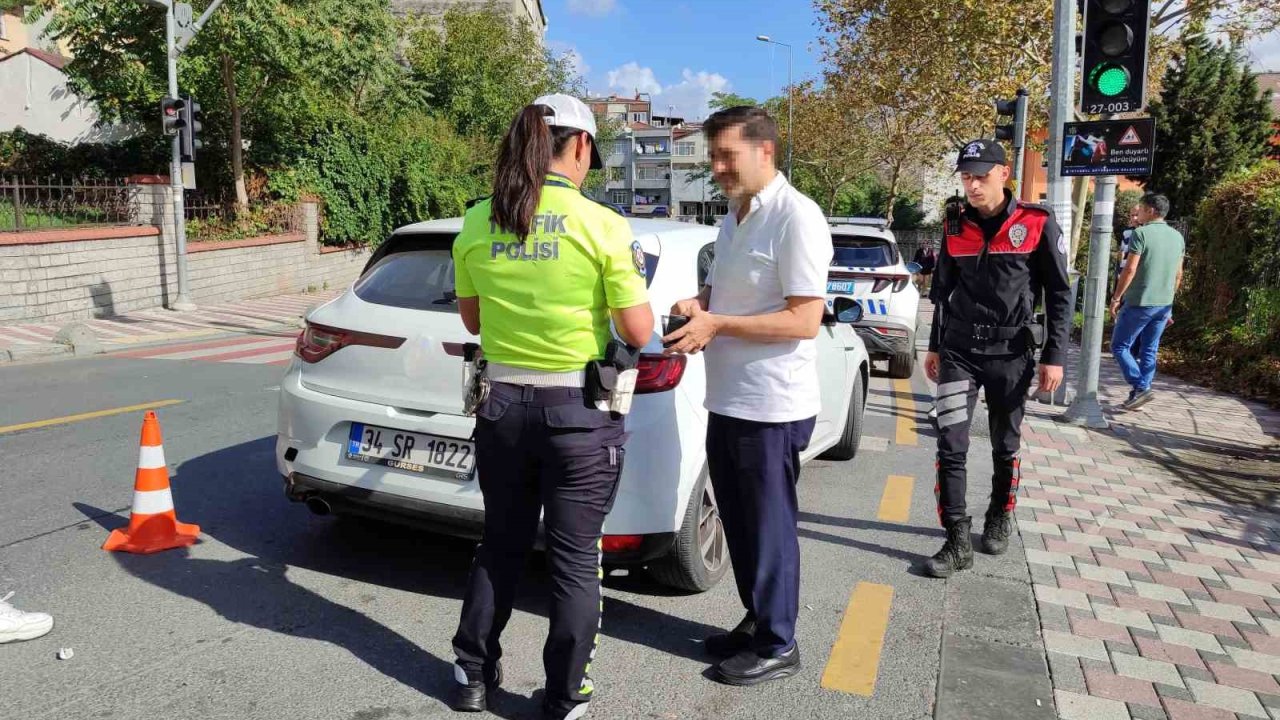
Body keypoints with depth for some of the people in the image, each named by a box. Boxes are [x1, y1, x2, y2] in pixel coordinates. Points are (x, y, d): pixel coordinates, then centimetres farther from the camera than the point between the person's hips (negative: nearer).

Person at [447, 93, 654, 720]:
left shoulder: (475, 224, 0)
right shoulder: (602, 225, -14)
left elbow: (472, 321, 11)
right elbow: (638, 333, -10)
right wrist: (632, 276, 8)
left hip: (501, 404, 4)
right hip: (578, 412, -4)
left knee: (500, 545, 22)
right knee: (574, 560, 10)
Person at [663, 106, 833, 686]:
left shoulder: (796, 217, -16)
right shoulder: (733, 218, 13)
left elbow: (804, 320, -20)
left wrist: (717, 325, -20)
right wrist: (695, 307, 1)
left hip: (771, 407, -9)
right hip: (726, 400, 9)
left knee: (769, 526, 5)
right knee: (739, 522, 18)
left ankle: (777, 645, 22)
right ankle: (756, 620, 36)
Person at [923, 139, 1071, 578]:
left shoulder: (1037, 224, -6)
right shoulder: (956, 227, 4)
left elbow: (1060, 294, -2)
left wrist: (1054, 356, -7)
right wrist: (935, 346, 16)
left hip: (1011, 354, -2)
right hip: (959, 351, 2)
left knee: (1005, 447, 13)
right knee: (950, 446, -7)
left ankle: (1000, 520, 35)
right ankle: (957, 542, -1)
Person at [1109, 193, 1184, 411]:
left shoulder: (1141, 233, -12)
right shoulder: (1178, 237, 11)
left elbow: (1130, 269, -17)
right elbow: (1178, 275, 15)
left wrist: (1116, 298, -9)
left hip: (1139, 303, -7)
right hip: (1164, 304, 7)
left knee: (1119, 346, 3)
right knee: (1149, 351, 11)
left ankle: (1140, 388, -7)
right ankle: (1139, 393, 14)